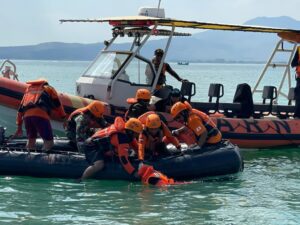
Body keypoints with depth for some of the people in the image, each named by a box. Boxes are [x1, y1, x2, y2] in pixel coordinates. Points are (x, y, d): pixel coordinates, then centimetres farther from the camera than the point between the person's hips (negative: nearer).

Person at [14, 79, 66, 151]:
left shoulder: (28, 89, 34)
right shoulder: (48, 88, 25)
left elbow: (20, 110, 32)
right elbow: (58, 105, 21)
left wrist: (19, 127, 36)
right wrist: (63, 117, 30)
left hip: (26, 116, 5)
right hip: (41, 115, -5)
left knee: (31, 139, 22)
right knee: (48, 141, -1)